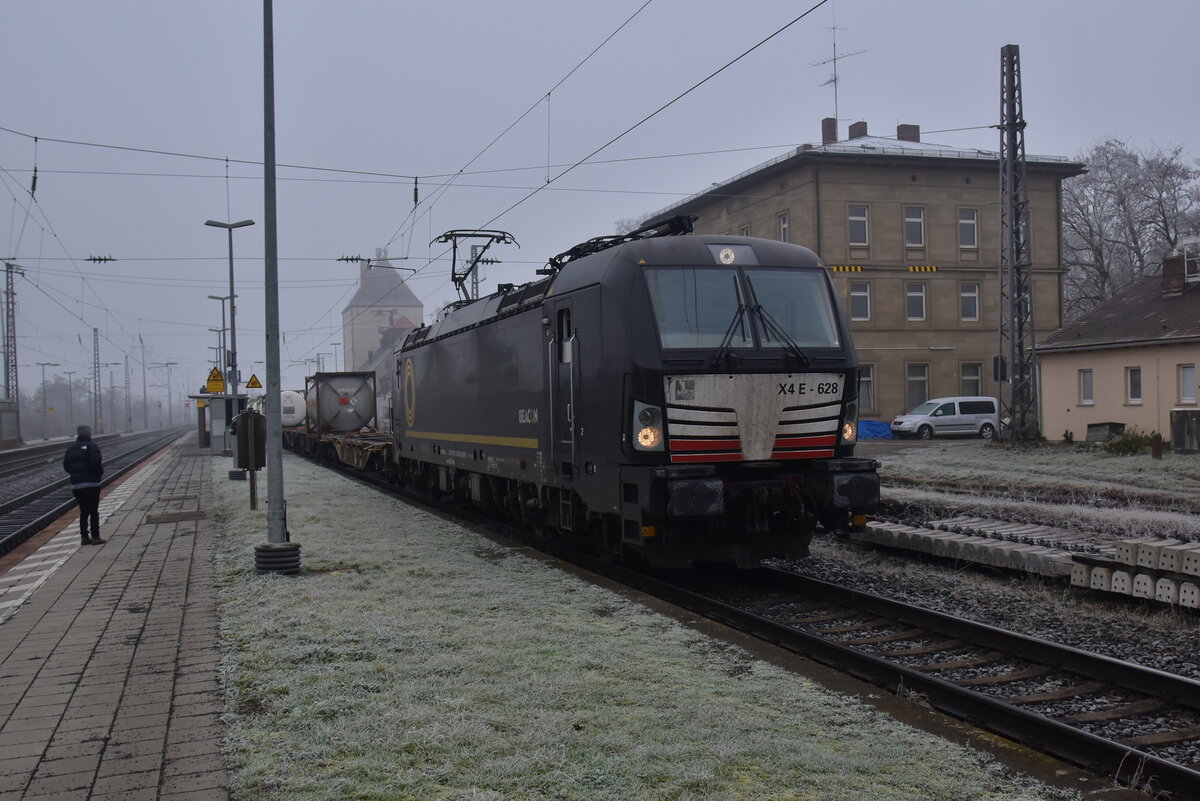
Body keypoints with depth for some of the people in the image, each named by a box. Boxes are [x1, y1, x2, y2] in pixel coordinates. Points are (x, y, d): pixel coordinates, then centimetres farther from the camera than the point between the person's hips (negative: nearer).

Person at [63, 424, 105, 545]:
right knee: (94, 511, -2)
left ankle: (84, 537, 13)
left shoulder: (71, 449, 13)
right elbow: (96, 462, -18)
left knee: (83, 511, 13)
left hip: (76, 484, 6)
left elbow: (66, 465, 11)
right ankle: (95, 537, -5)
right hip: (91, 483, -6)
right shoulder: (92, 447, -7)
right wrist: (100, 472, -1)